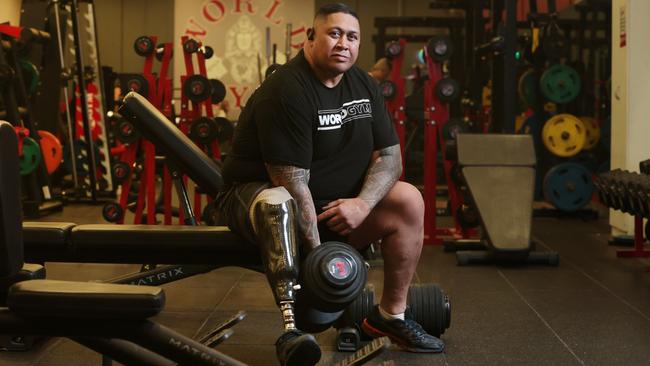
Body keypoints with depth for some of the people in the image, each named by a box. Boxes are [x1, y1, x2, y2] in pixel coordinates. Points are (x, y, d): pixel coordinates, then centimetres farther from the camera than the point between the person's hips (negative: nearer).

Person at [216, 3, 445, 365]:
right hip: (257, 195, -7)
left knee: (409, 201, -6)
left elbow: (389, 155, 1)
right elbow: (292, 183, -25)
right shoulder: (287, 91, -22)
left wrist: (363, 203, -18)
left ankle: (391, 314, 3)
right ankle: (291, 326, -47)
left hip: (333, 205, 7)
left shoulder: (364, 86, 3)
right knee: (277, 202, -40)